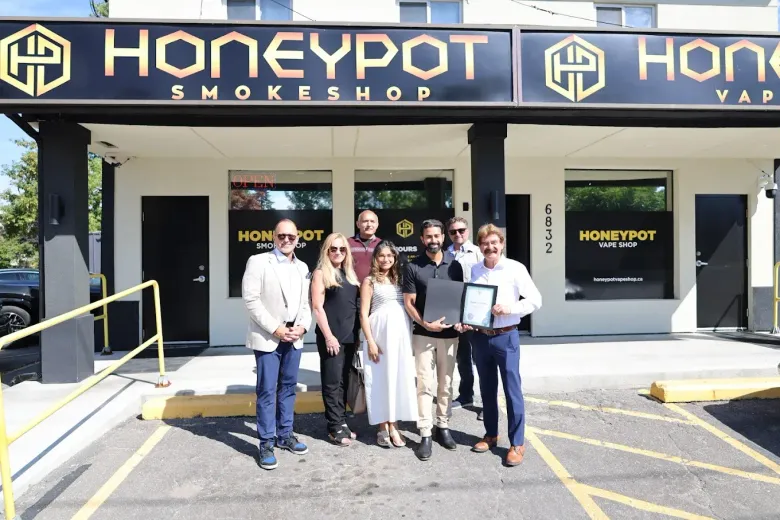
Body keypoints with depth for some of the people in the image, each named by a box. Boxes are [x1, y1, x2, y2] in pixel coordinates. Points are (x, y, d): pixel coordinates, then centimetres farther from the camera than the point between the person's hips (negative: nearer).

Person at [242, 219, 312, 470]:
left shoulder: (302, 268, 12)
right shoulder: (258, 261, -5)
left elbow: (305, 302, 12)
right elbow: (251, 299, -12)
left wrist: (302, 326, -6)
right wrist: (275, 329, -15)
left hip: (294, 337, 5)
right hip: (267, 337, -5)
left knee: (288, 387, 13)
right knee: (267, 390, 0)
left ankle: (285, 435, 26)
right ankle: (266, 443, 11)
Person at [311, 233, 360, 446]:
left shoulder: (349, 274, 14)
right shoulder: (321, 273, -4)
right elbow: (317, 307, -11)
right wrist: (328, 336, -16)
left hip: (349, 336, 6)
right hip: (331, 336, -6)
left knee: (344, 381, 12)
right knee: (333, 382, 0)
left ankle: (342, 423, 20)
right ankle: (335, 427, 8)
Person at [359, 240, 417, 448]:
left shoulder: (399, 278, 14)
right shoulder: (369, 281, 2)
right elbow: (364, 314, -2)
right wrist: (370, 341, -10)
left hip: (401, 332, 4)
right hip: (380, 331, -4)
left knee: (400, 377, 5)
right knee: (381, 378, 2)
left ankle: (393, 425, 15)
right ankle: (383, 427, 12)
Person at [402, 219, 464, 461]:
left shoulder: (454, 266, 5)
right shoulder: (413, 267, -3)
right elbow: (408, 303, -5)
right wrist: (425, 324, -18)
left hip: (449, 333, 3)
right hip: (423, 334, -3)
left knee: (446, 383, 12)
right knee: (425, 384, -1)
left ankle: (443, 426, 26)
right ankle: (425, 434, 6)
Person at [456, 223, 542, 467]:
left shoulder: (515, 268, -6)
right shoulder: (474, 270, 6)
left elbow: (535, 300, -7)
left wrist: (510, 308, -20)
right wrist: (463, 321, -7)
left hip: (506, 337, -4)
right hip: (480, 337, 4)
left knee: (512, 390, 2)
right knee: (487, 389, 15)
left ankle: (517, 443, 14)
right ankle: (491, 434, 32)